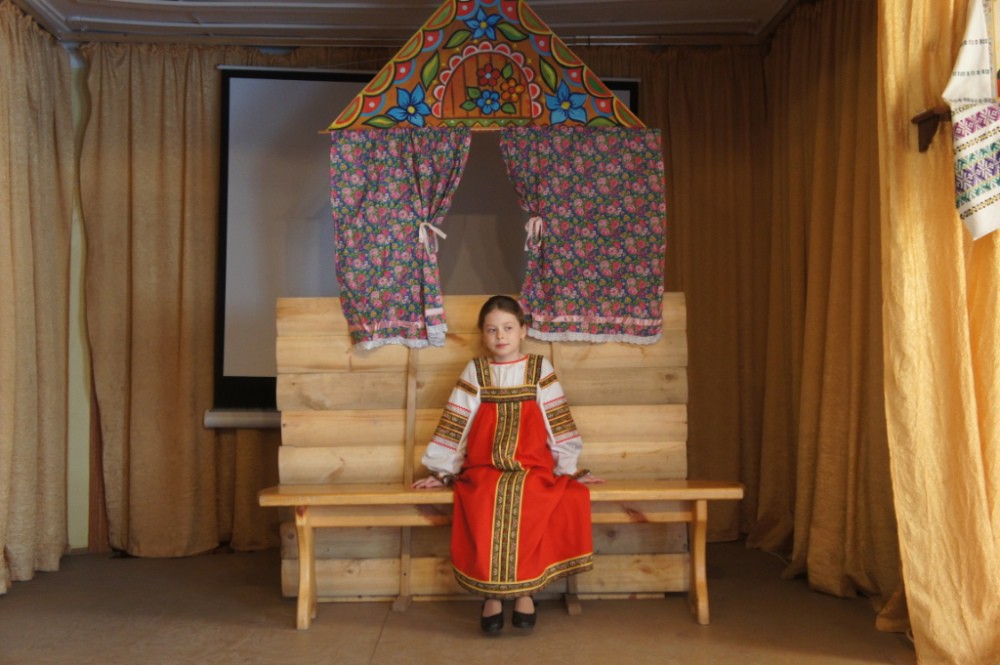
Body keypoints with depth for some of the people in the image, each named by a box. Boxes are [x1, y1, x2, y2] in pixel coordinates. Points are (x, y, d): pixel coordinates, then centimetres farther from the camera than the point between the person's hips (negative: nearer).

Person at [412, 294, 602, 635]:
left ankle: (525, 590, -16)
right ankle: (491, 594, -19)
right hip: (484, 470, 1)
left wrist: (570, 467, 6)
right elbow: (455, 424, 10)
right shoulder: (475, 371, 10)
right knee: (485, 510, -33)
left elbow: (558, 422, 8)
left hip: (533, 469, 0)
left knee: (527, 510, -33)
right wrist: (442, 471, 9)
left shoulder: (540, 368, 9)